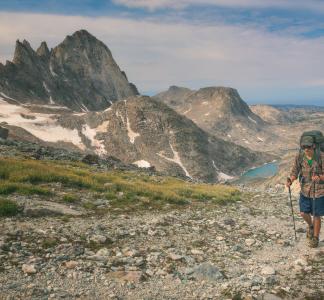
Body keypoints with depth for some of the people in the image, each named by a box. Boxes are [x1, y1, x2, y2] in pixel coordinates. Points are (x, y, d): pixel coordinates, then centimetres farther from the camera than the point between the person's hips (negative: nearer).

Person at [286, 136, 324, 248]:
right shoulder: (299, 158, -11)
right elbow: (294, 172, -10)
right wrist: (290, 180, -30)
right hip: (305, 190, 3)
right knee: (304, 213, 7)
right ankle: (310, 226, 41)